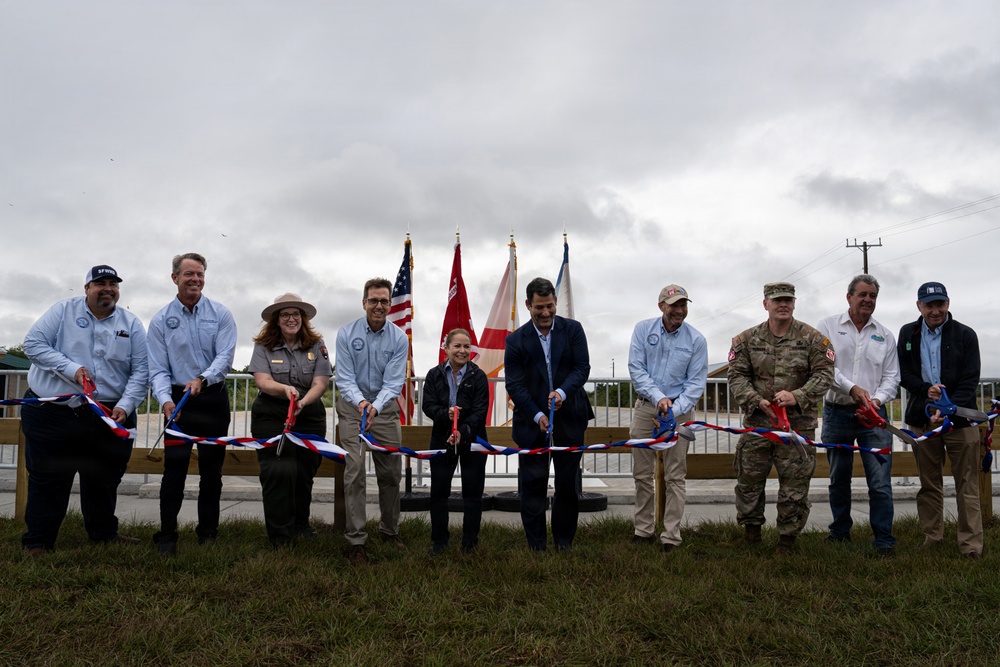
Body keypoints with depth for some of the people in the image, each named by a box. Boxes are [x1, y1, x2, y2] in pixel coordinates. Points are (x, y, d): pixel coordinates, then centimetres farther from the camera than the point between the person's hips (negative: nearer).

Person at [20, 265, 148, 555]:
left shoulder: (131, 324, 4)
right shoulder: (64, 311, 0)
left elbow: (141, 370, 0)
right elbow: (33, 344, -7)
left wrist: (125, 406, -13)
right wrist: (72, 368, -18)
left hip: (109, 414, 2)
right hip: (52, 413, -2)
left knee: (104, 479, 14)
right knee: (48, 479, 4)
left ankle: (104, 532, 31)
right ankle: (37, 541, 15)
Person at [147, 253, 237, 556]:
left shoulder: (220, 314, 0)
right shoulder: (161, 320, 1)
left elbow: (225, 356, -10)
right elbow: (158, 369, -4)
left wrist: (202, 379, -27)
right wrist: (165, 400, -21)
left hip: (214, 398, 1)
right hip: (179, 401, -1)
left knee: (211, 468, 7)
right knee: (175, 467, -6)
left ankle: (208, 532, 19)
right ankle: (166, 536, 3)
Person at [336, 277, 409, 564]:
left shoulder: (399, 338, -8)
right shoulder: (346, 334, -11)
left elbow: (393, 382, -14)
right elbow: (344, 378, -13)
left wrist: (375, 406, -32)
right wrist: (360, 402, -33)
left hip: (384, 406, 2)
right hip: (353, 405, -2)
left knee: (391, 472, 8)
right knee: (354, 471, -10)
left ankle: (390, 529, 28)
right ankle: (356, 540, -4)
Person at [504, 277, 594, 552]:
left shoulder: (573, 329, 0)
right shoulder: (516, 340, -3)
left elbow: (582, 367, -5)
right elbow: (514, 385, -5)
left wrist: (563, 392, -23)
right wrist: (537, 416, -15)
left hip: (569, 419, 1)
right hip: (532, 422, -1)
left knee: (568, 484, 9)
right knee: (533, 485, 2)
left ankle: (564, 542, 23)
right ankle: (536, 546, 11)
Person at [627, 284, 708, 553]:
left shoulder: (696, 340, -4)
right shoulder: (643, 329, -2)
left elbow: (696, 383, -4)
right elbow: (636, 368, -6)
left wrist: (674, 410, -17)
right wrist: (658, 398, -18)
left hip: (679, 409, -1)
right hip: (645, 407, 2)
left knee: (675, 477, -1)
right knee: (642, 474, 8)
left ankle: (671, 536, 6)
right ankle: (643, 530, 20)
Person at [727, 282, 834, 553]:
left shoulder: (812, 338, 1)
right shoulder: (747, 339, 5)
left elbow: (824, 375, -3)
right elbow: (737, 376, 3)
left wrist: (797, 396, -18)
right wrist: (757, 401, -13)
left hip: (798, 424, -1)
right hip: (757, 422, 2)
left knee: (794, 484, 4)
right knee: (749, 479, 9)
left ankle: (788, 537, 20)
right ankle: (751, 530, 29)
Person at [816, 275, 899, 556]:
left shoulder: (885, 335, 9)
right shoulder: (828, 327, 3)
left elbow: (891, 376, 7)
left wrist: (877, 398, -12)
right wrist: (852, 388, -19)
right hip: (837, 414, 0)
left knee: (880, 481, -6)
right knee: (839, 478, 12)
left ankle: (884, 540, 2)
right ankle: (840, 531, 27)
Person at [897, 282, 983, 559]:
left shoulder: (965, 335, -1)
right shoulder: (908, 334, 8)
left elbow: (970, 381, -7)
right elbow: (904, 373, 7)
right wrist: (926, 389, -13)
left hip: (960, 418, -3)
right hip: (922, 418, 3)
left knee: (967, 485, 0)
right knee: (929, 483, 10)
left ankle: (971, 544, 3)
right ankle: (932, 537, 19)